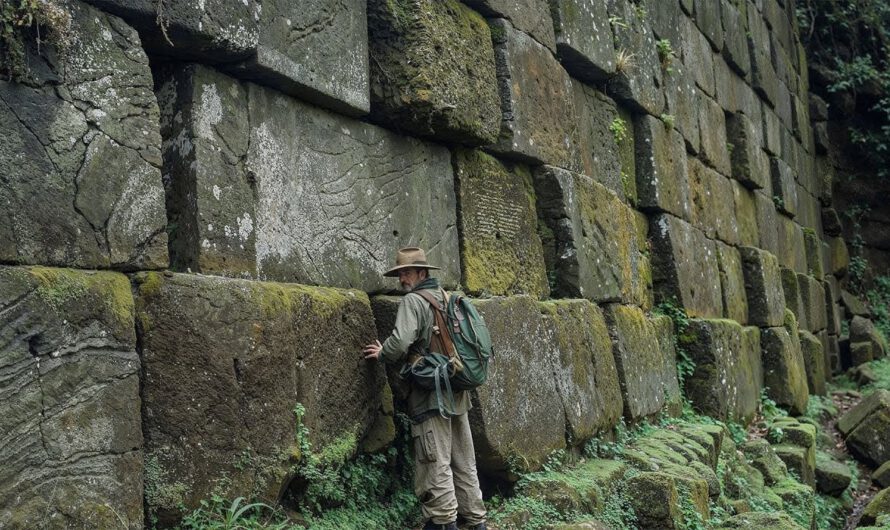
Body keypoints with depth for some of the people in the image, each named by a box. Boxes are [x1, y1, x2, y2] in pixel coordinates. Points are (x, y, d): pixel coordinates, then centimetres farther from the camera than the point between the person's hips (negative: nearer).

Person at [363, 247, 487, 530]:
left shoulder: (413, 300, -9)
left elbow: (400, 340, -22)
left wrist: (382, 353, -1)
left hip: (431, 393, -8)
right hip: (458, 391, 8)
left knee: (435, 462, -3)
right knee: (464, 461, 13)